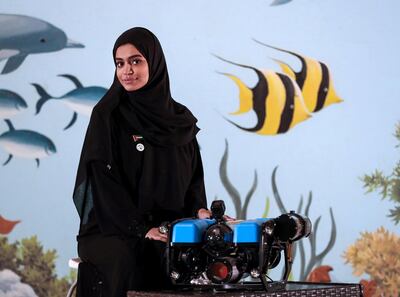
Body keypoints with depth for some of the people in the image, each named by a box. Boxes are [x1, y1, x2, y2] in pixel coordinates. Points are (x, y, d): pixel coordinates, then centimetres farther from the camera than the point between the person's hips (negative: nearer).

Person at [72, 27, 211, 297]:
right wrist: (142, 228, -19)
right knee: (129, 259, -37)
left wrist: (199, 209, -7)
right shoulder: (107, 115, -1)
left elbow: (194, 176, 15)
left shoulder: (181, 120, 12)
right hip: (113, 229, -3)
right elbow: (104, 181, -9)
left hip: (171, 226, 3)